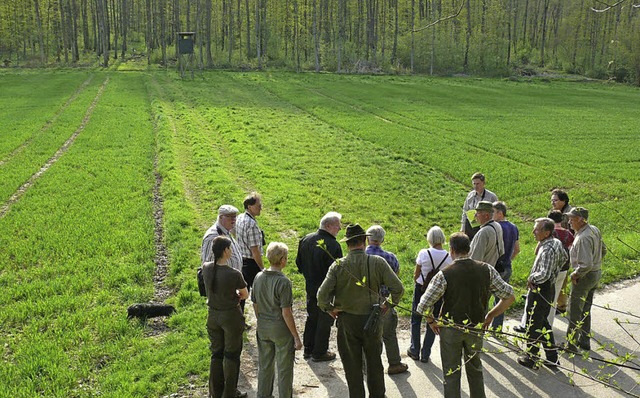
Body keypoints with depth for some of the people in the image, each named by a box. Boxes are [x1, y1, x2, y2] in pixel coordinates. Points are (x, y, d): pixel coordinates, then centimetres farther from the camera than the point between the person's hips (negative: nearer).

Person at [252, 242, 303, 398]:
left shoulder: (258, 277, -2)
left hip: (263, 328, 6)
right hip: (281, 330, -6)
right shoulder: (283, 281, -20)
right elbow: (286, 313, -19)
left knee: (264, 366, 20)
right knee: (284, 370, 9)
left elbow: (255, 306, 7)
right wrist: (296, 337, -12)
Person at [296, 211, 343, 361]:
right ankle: (319, 353, 21)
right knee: (324, 321, 10)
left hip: (310, 288, 7)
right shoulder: (333, 245, -25)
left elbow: (299, 263, 8)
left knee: (311, 318, 22)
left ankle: (308, 349, 33)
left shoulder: (306, 240, -2)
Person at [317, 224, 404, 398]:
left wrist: (329, 309, 0)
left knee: (352, 365, 13)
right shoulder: (378, 262, -11)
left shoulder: (338, 265, -11)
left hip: (347, 320, -1)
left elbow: (322, 294, -17)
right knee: (374, 362, 20)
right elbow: (398, 288, -12)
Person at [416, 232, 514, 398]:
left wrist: (431, 321, -1)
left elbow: (423, 306, -20)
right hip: (476, 329, 3)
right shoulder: (487, 270, -9)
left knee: (451, 373, 12)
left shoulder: (444, 275, -19)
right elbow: (509, 296, -5)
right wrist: (490, 316, 5)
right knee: (475, 369, 25)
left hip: (450, 330, -3)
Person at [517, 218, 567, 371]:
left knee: (533, 325, 7)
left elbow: (544, 275, -36)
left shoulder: (547, 250, -27)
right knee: (543, 323, 21)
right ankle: (552, 359, 28)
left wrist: (531, 278, -18)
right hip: (550, 287, 10)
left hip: (540, 290, -10)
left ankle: (532, 359, 21)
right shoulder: (557, 243, 2)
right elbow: (564, 258, 23)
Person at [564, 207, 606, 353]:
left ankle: (571, 343, 10)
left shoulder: (583, 238, -28)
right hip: (597, 273, 10)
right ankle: (585, 340, 31)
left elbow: (586, 264, -32)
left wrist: (575, 274, -17)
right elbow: (603, 250, 17)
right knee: (586, 309, 21)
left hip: (585, 276, -10)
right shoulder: (594, 230, 3)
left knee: (575, 310, 2)